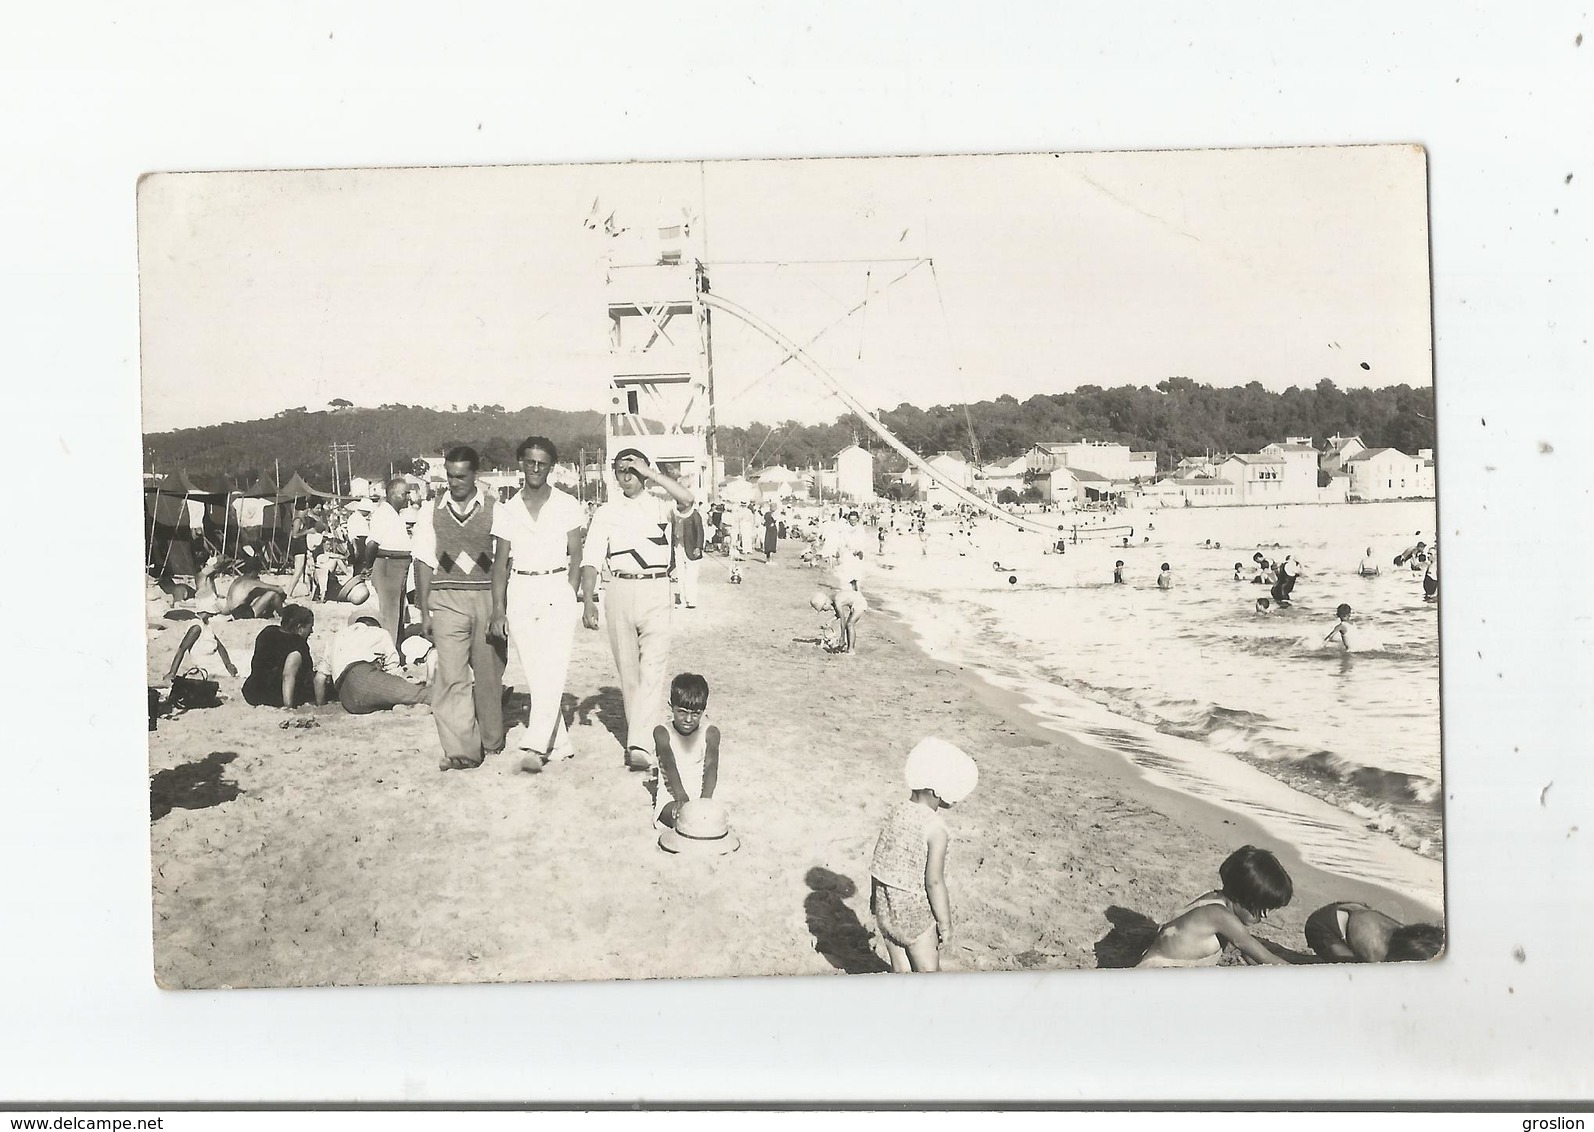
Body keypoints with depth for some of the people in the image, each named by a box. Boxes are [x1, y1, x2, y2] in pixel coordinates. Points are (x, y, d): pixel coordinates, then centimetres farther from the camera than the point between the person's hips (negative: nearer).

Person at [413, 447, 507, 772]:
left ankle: (491, 741, 27)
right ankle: (460, 749, -12)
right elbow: (423, 565, 9)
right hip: (447, 599, 0)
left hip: (487, 597, 0)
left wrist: (501, 609, -6)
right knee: (452, 674, -10)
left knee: (488, 674, 8)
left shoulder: (494, 510, 2)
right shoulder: (432, 513, 7)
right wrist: (424, 613, 4)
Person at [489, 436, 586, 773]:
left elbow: (576, 556, 4)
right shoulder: (507, 510, 8)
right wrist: (498, 609, 3)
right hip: (520, 592, 3)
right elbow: (501, 562, 9)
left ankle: (535, 746, -19)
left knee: (553, 671, -14)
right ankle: (558, 745, 13)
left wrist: (571, 596, -7)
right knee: (534, 673, 4)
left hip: (557, 590, -3)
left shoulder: (567, 506, 3)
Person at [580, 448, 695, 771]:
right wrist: (588, 600, -6)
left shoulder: (661, 506, 8)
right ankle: (636, 731, 22)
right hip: (619, 590, 3)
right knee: (627, 669, 9)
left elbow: (687, 500, -15)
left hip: (656, 590, -3)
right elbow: (591, 559, 5)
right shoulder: (606, 512, 12)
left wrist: (651, 474, -9)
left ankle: (641, 745, -20)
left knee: (652, 667, -13)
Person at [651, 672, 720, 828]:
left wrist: (704, 800, -32)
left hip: (701, 795, 2)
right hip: (671, 797, -1)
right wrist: (682, 798, -34)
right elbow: (670, 766, -17)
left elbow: (710, 768, -13)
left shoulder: (710, 733, -1)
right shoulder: (662, 733, -4)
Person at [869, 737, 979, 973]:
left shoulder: (897, 812, -3)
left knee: (900, 970, 19)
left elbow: (879, 861, 5)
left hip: (885, 909, 6)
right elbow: (934, 882, -21)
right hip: (915, 914, -6)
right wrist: (945, 924, -10)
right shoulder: (935, 829, -22)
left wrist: (876, 901, 18)